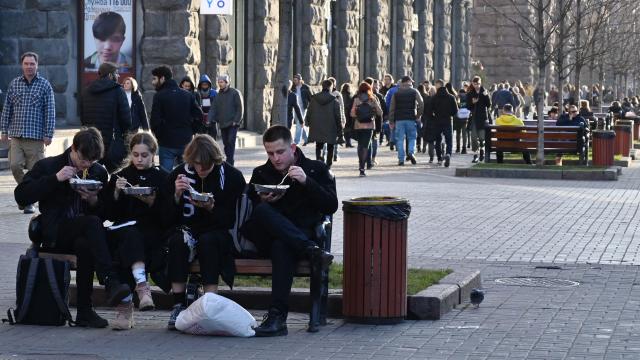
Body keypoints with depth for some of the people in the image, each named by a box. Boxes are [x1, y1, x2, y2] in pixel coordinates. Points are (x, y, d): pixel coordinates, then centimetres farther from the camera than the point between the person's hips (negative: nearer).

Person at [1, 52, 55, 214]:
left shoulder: (44, 85, 1)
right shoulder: (14, 84, 9)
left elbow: (50, 111, 0)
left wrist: (48, 135, -5)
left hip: (36, 136, -2)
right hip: (16, 135, 2)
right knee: (15, 166, -9)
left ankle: (29, 202, 10)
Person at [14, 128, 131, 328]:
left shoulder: (99, 172, 14)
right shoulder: (47, 166, 4)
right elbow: (21, 196, -8)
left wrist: (94, 200, -9)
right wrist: (55, 179, -15)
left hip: (83, 234, 3)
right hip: (54, 234, -3)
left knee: (85, 245, -36)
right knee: (92, 222, -33)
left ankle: (85, 312, -28)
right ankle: (111, 283, -44)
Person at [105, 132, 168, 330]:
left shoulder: (163, 178, 10)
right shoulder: (120, 176, 16)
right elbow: (111, 215, 8)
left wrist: (152, 202, -14)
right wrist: (116, 193, -8)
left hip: (153, 234, -1)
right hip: (124, 230, 1)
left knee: (125, 252, -33)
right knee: (130, 235, -36)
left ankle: (125, 305, -37)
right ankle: (141, 284, -52)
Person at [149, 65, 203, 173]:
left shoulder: (159, 96, -8)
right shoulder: (188, 95, 7)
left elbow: (155, 121, -13)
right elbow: (199, 116, 3)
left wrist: (158, 135, 4)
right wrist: (190, 132, 11)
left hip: (167, 144, -5)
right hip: (185, 143, 5)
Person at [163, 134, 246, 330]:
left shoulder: (232, 176, -4)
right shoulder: (179, 174, 1)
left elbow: (232, 219, -7)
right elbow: (168, 219, -1)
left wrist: (211, 208, -24)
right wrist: (177, 195, -18)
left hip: (218, 234, -2)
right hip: (187, 230, 2)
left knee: (207, 241, -35)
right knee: (178, 241, -31)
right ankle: (179, 305, -31)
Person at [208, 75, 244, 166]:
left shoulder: (235, 93, -3)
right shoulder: (218, 95, 12)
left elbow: (240, 108, -6)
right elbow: (213, 109, 7)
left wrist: (236, 121, -13)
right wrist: (211, 120, -8)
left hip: (233, 124, -6)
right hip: (222, 124, 6)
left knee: (231, 142, -14)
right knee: (226, 144, 9)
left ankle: (230, 163, -15)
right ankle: (229, 161, 18)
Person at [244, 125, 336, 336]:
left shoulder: (316, 170, 12)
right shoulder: (260, 174, 19)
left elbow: (331, 206, 0)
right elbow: (250, 213, 15)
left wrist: (307, 182, -12)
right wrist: (263, 201, -7)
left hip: (304, 235, -3)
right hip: (268, 238, 3)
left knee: (282, 246, -40)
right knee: (263, 211, -31)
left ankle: (277, 317, -46)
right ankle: (311, 251, -41)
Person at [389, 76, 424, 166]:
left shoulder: (396, 93, 9)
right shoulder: (414, 92, 4)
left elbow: (392, 108, 6)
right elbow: (421, 105, -7)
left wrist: (391, 121, 8)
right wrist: (418, 115, 4)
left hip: (399, 119, 1)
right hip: (411, 119, -1)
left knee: (400, 140, 4)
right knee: (412, 138, 10)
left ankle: (401, 159, 0)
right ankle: (410, 152, -14)